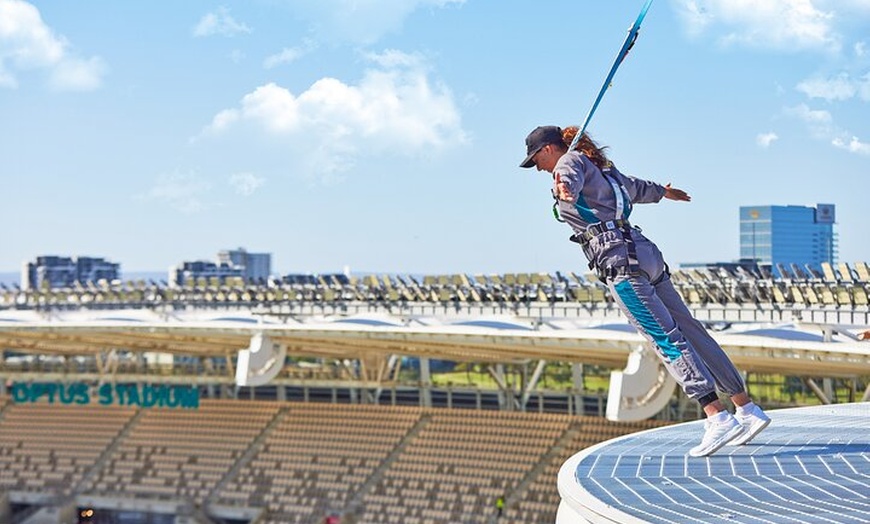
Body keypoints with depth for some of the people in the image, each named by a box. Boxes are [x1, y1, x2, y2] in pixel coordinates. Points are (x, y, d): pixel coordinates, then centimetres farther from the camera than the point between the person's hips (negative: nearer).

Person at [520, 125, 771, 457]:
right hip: (644, 252, 9)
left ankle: (718, 418, -25)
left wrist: (564, 189, -46)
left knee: (665, 339, -16)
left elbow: (570, 179, -23)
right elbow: (636, 188, 46)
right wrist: (663, 192, 67)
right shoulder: (599, 167, 28)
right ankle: (749, 410, 9)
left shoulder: (571, 161, 4)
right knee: (689, 331, 8)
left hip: (619, 259, -9)